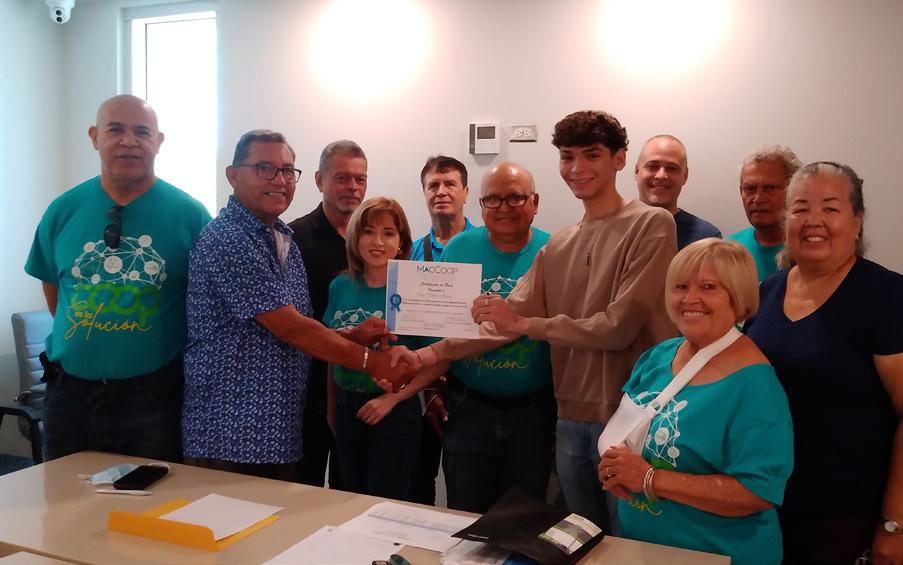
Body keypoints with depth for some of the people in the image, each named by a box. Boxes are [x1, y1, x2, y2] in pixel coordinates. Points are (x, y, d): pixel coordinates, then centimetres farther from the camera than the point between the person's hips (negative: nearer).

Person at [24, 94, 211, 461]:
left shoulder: (189, 215, -7)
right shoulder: (63, 210, 1)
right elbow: (52, 287, 15)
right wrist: (88, 339, 12)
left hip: (153, 395, -3)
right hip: (69, 390, 3)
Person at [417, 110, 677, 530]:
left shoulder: (651, 225, -8)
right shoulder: (557, 247, 11)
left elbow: (620, 327, -16)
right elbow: (507, 319, 5)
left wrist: (525, 325, -16)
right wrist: (429, 354, -5)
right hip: (571, 420, 6)